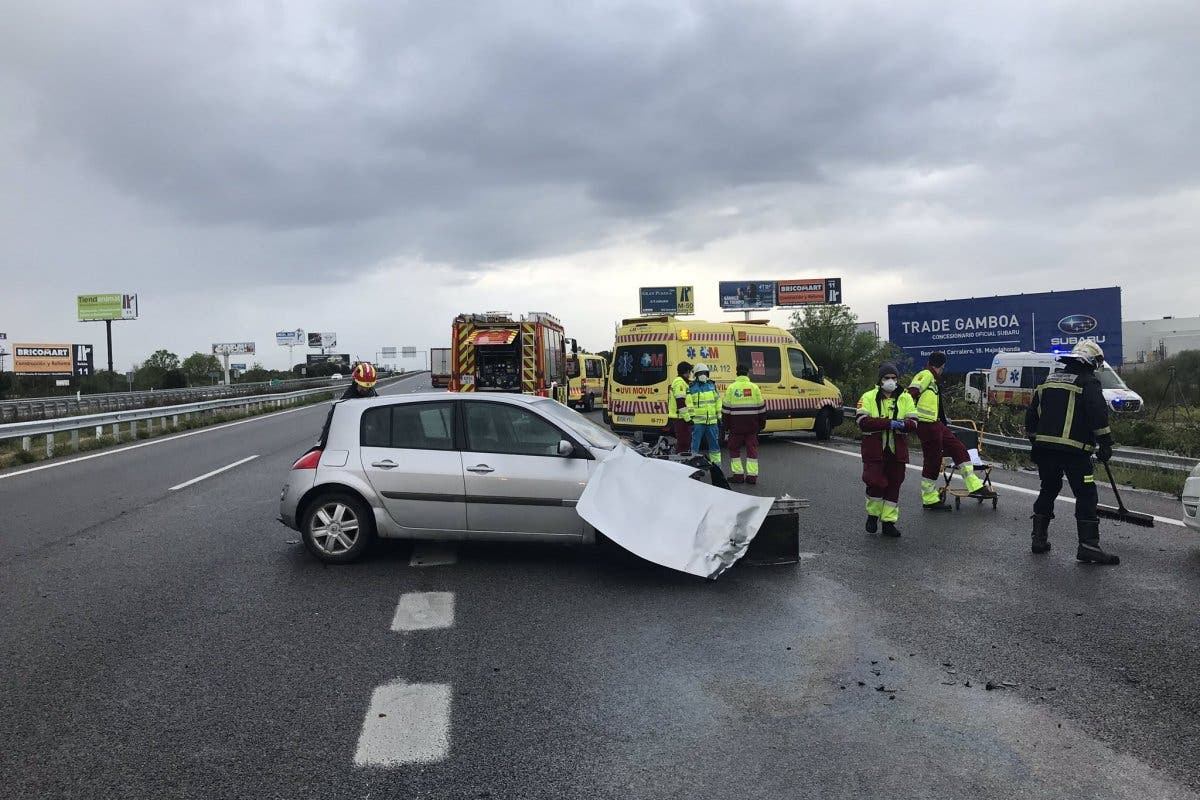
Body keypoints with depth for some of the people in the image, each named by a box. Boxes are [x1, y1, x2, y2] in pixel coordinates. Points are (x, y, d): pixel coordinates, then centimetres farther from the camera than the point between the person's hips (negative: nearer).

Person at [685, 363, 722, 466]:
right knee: (695, 443, -2)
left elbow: (718, 401, 15)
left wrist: (719, 417, 11)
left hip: (712, 421, 4)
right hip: (698, 421, -4)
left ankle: (716, 464, 19)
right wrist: (691, 418, -10)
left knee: (714, 442, 10)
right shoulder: (692, 388, 0)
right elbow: (689, 405, -3)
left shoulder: (712, 385, 12)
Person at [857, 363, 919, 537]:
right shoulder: (868, 397, 0)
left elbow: (913, 424, -1)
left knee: (894, 486, 7)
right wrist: (889, 423, -22)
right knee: (876, 483, -9)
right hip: (874, 451, -3)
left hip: (897, 451, 3)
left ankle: (889, 522, 18)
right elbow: (863, 421, -15)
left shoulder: (906, 398, 7)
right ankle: (872, 515, 17)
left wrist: (901, 425, -25)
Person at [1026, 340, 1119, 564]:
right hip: (1074, 450, -6)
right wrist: (1105, 444, -7)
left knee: (1048, 490, 19)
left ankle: (1039, 538, 22)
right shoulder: (1088, 382, -2)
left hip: (1044, 447, 7)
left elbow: (1031, 415, 20)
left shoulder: (1049, 380, 18)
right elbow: (1098, 414, -13)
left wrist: (1035, 441, 27)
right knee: (1086, 495, -1)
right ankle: (1088, 546, -5)